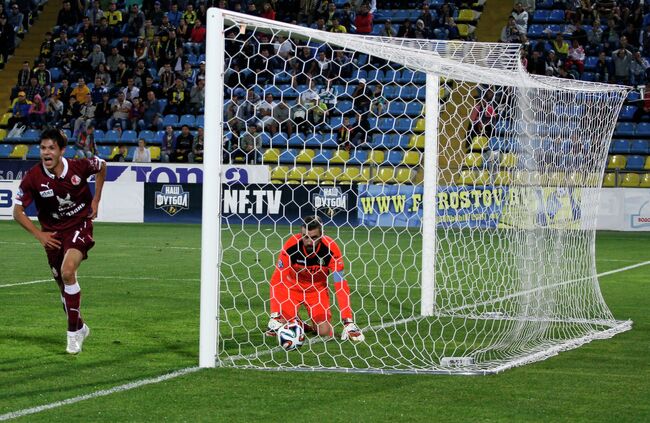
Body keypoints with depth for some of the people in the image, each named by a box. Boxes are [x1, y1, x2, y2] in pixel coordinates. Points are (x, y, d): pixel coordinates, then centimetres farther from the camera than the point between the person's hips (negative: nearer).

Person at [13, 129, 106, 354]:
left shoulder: (79, 166, -17)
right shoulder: (33, 178, -17)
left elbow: (102, 166, 8)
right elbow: (18, 211, -6)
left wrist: (96, 199, 3)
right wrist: (39, 235, -13)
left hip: (79, 225, -2)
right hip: (52, 233, 2)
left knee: (68, 271, -25)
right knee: (63, 284, 8)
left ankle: (73, 332, -15)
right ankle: (80, 328, 34)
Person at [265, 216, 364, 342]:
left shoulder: (331, 248, -28)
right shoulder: (291, 245, -28)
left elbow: (340, 284, -23)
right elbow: (277, 279, -23)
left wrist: (348, 322, -27)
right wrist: (274, 317, -29)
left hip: (318, 288, 0)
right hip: (292, 286, 0)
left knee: (325, 331, -16)